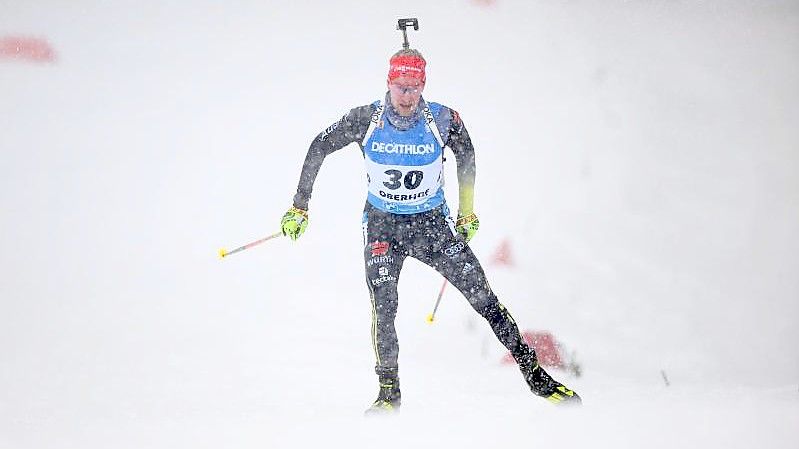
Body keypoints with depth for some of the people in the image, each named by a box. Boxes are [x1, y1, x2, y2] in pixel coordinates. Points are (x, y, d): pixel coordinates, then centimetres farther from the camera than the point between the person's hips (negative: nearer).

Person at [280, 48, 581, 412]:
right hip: (382, 225, 0)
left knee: (482, 296, -7)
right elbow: (318, 149, -1)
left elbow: (466, 157, 7)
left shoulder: (443, 120, -14)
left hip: (432, 222, 0)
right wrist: (299, 207, 0)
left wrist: (467, 211, 11)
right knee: (383, 306, -17)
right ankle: (389, 391, -3)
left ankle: (536, 374, 0)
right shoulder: (366, 119, -15)